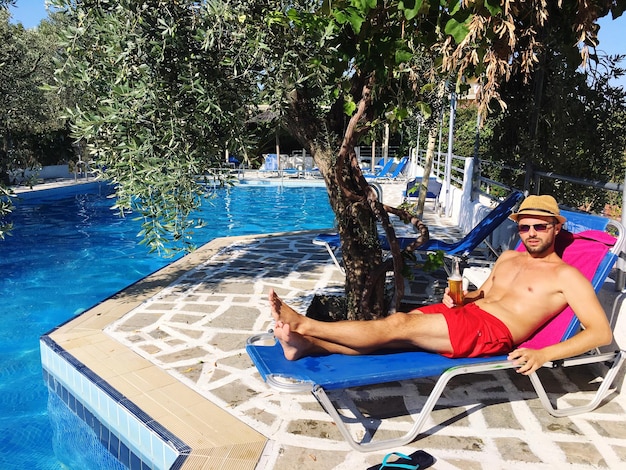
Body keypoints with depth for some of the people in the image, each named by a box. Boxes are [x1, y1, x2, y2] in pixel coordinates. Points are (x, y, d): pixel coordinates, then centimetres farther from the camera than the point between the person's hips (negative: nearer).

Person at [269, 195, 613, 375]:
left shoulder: (566, 276, 1)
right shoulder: (509, 258, 22)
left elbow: (601, 332, -6)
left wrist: (543, 355, -20)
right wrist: (460, 297, 5)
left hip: (491, 332, -7)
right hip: (465, 313, 7)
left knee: (397, 326, -20)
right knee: (396, 324, -17)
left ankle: (305, 325, -17)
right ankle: (306, 344, -25)